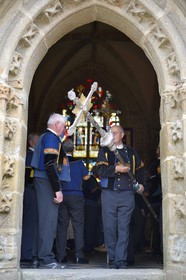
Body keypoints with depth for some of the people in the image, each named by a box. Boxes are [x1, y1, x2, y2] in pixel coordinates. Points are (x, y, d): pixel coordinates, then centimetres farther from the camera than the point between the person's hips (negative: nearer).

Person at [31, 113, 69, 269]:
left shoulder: (45, 137, 19)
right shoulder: (52, 138, -11)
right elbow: (50, 165, -22)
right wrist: (58, 190, -24)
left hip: (41, 181, 10)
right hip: (47, 182, -10)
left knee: (44, 219, 15)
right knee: (49, 220, -9)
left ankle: (39, 255, 23)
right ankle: (46, 259, -6)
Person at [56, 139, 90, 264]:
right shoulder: (78, 162, -2)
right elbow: (86, 177, 4)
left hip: (61, 196, 2)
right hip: (76, 196, -2)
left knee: (62, 225, 6)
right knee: (78, 225, 1)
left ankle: (61, 255, 7)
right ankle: (79, 255, -4)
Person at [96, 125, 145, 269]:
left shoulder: (131, 152, 14)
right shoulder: (104, 151, 8)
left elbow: (140, 169, 27)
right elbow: (101, 170, -7)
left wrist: (140, 183, 15)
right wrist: (116, 168, -19)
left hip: (127, 194, 1)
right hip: (109, 194, 0)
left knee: (124, 228, -2)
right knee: (110, 228, 1)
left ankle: (121, 260, 2)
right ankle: (112, 259, 11)